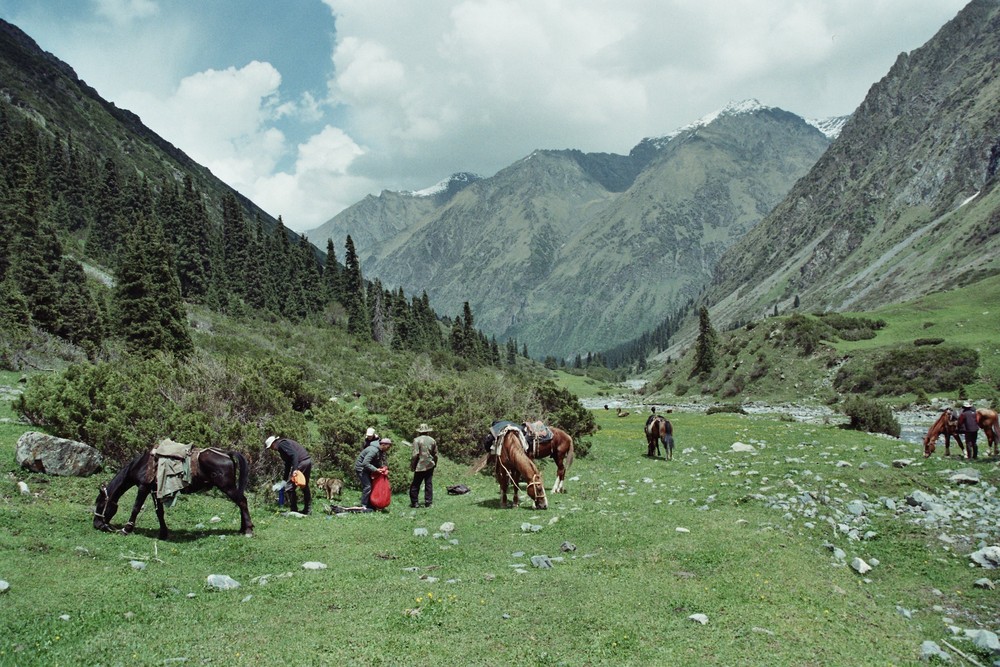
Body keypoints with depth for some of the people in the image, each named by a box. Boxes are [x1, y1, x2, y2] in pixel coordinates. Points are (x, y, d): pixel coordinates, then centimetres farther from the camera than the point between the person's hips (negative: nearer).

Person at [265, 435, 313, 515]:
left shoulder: (281, 444, -6)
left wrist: (294, 469, -28)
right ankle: (308, 509, 26)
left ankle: (293, 510, 6)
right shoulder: (285, 443, 25)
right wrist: (285, 479, 33)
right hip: (308, 461, 10)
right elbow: (288, 463, 30)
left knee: (290, 487, 0)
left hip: (301, 462, -10)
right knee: (305, 487, 20)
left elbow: (294, 454, -21)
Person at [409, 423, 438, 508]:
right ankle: (428, 502, 8)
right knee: (429, 484, 8)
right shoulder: (432, 440, 6)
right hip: (430, 466, 4)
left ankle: (414, 502, 7)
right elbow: (435, 454, 11)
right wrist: (434, 464, 24)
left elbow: (415, 454, -14)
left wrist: (412, 465, -5)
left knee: (415, 485, 5)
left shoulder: (417, 440, -9)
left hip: (420, 466, -4)